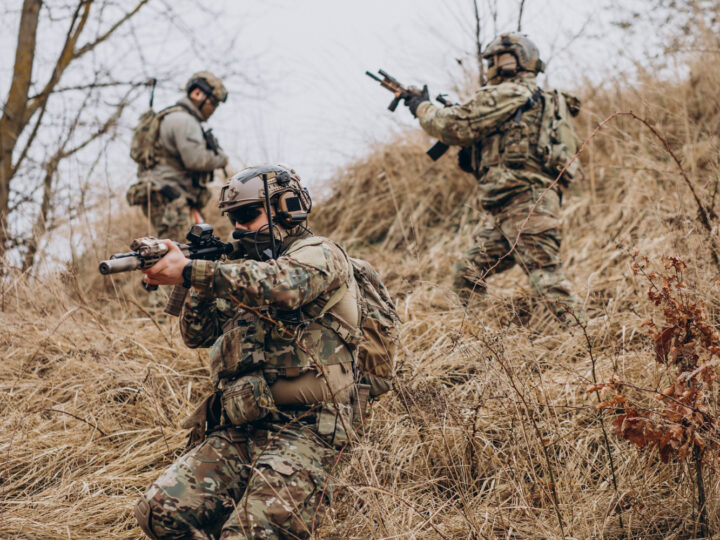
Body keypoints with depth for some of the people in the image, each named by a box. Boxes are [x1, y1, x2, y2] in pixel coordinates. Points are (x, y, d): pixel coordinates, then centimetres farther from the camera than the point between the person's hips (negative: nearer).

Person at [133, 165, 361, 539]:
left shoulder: (319, 254, 1)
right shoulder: (245, 271, 25)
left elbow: (280, 287, -23)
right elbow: (196, 335, 25)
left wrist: (191, 271, -22)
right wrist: (200, 286, 4)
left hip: (299, 428, -7)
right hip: (235, 432, 7)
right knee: (161, 510, -16)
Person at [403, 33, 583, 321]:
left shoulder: (506, 94, -7)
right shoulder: (538, 99, 24)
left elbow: (456, 125, -7)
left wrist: (422, 108, 9)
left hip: (524, 204, -10)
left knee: (548, 278, -15)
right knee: (467, 277, 12)